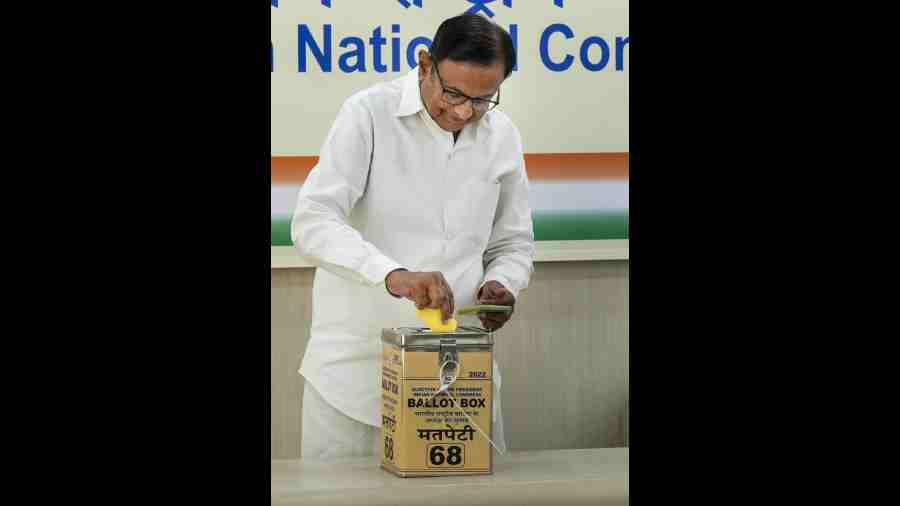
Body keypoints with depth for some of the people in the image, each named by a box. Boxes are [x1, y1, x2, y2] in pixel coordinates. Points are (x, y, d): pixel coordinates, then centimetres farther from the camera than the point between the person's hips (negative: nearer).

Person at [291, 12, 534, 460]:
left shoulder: (502, 137, 7)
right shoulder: (368, 115, -8)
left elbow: (513, 243, 17)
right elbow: (313, 223, -19)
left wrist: (501, 285, -6)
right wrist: (392, 275, -35)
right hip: (356, 363, -4)